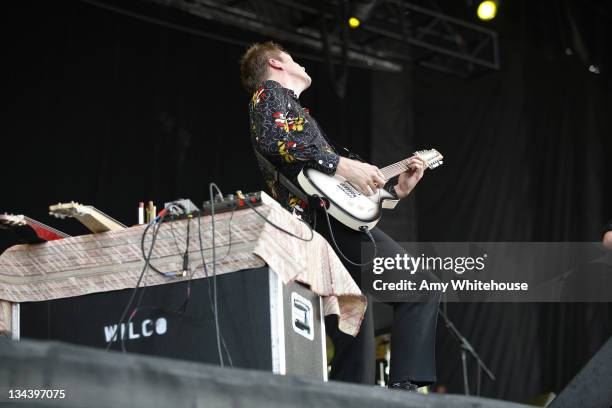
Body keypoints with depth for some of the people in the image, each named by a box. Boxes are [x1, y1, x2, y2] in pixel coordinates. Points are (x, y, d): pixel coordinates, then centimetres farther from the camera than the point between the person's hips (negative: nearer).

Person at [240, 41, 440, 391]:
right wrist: (342, 164, -16)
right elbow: (271, 138, -15)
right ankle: (404, 387, -23)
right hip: (323, 220, -9)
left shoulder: (292, 109, 35)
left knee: (355, 344, 6)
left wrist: (397, 190, 25)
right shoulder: (270, 93, 9)